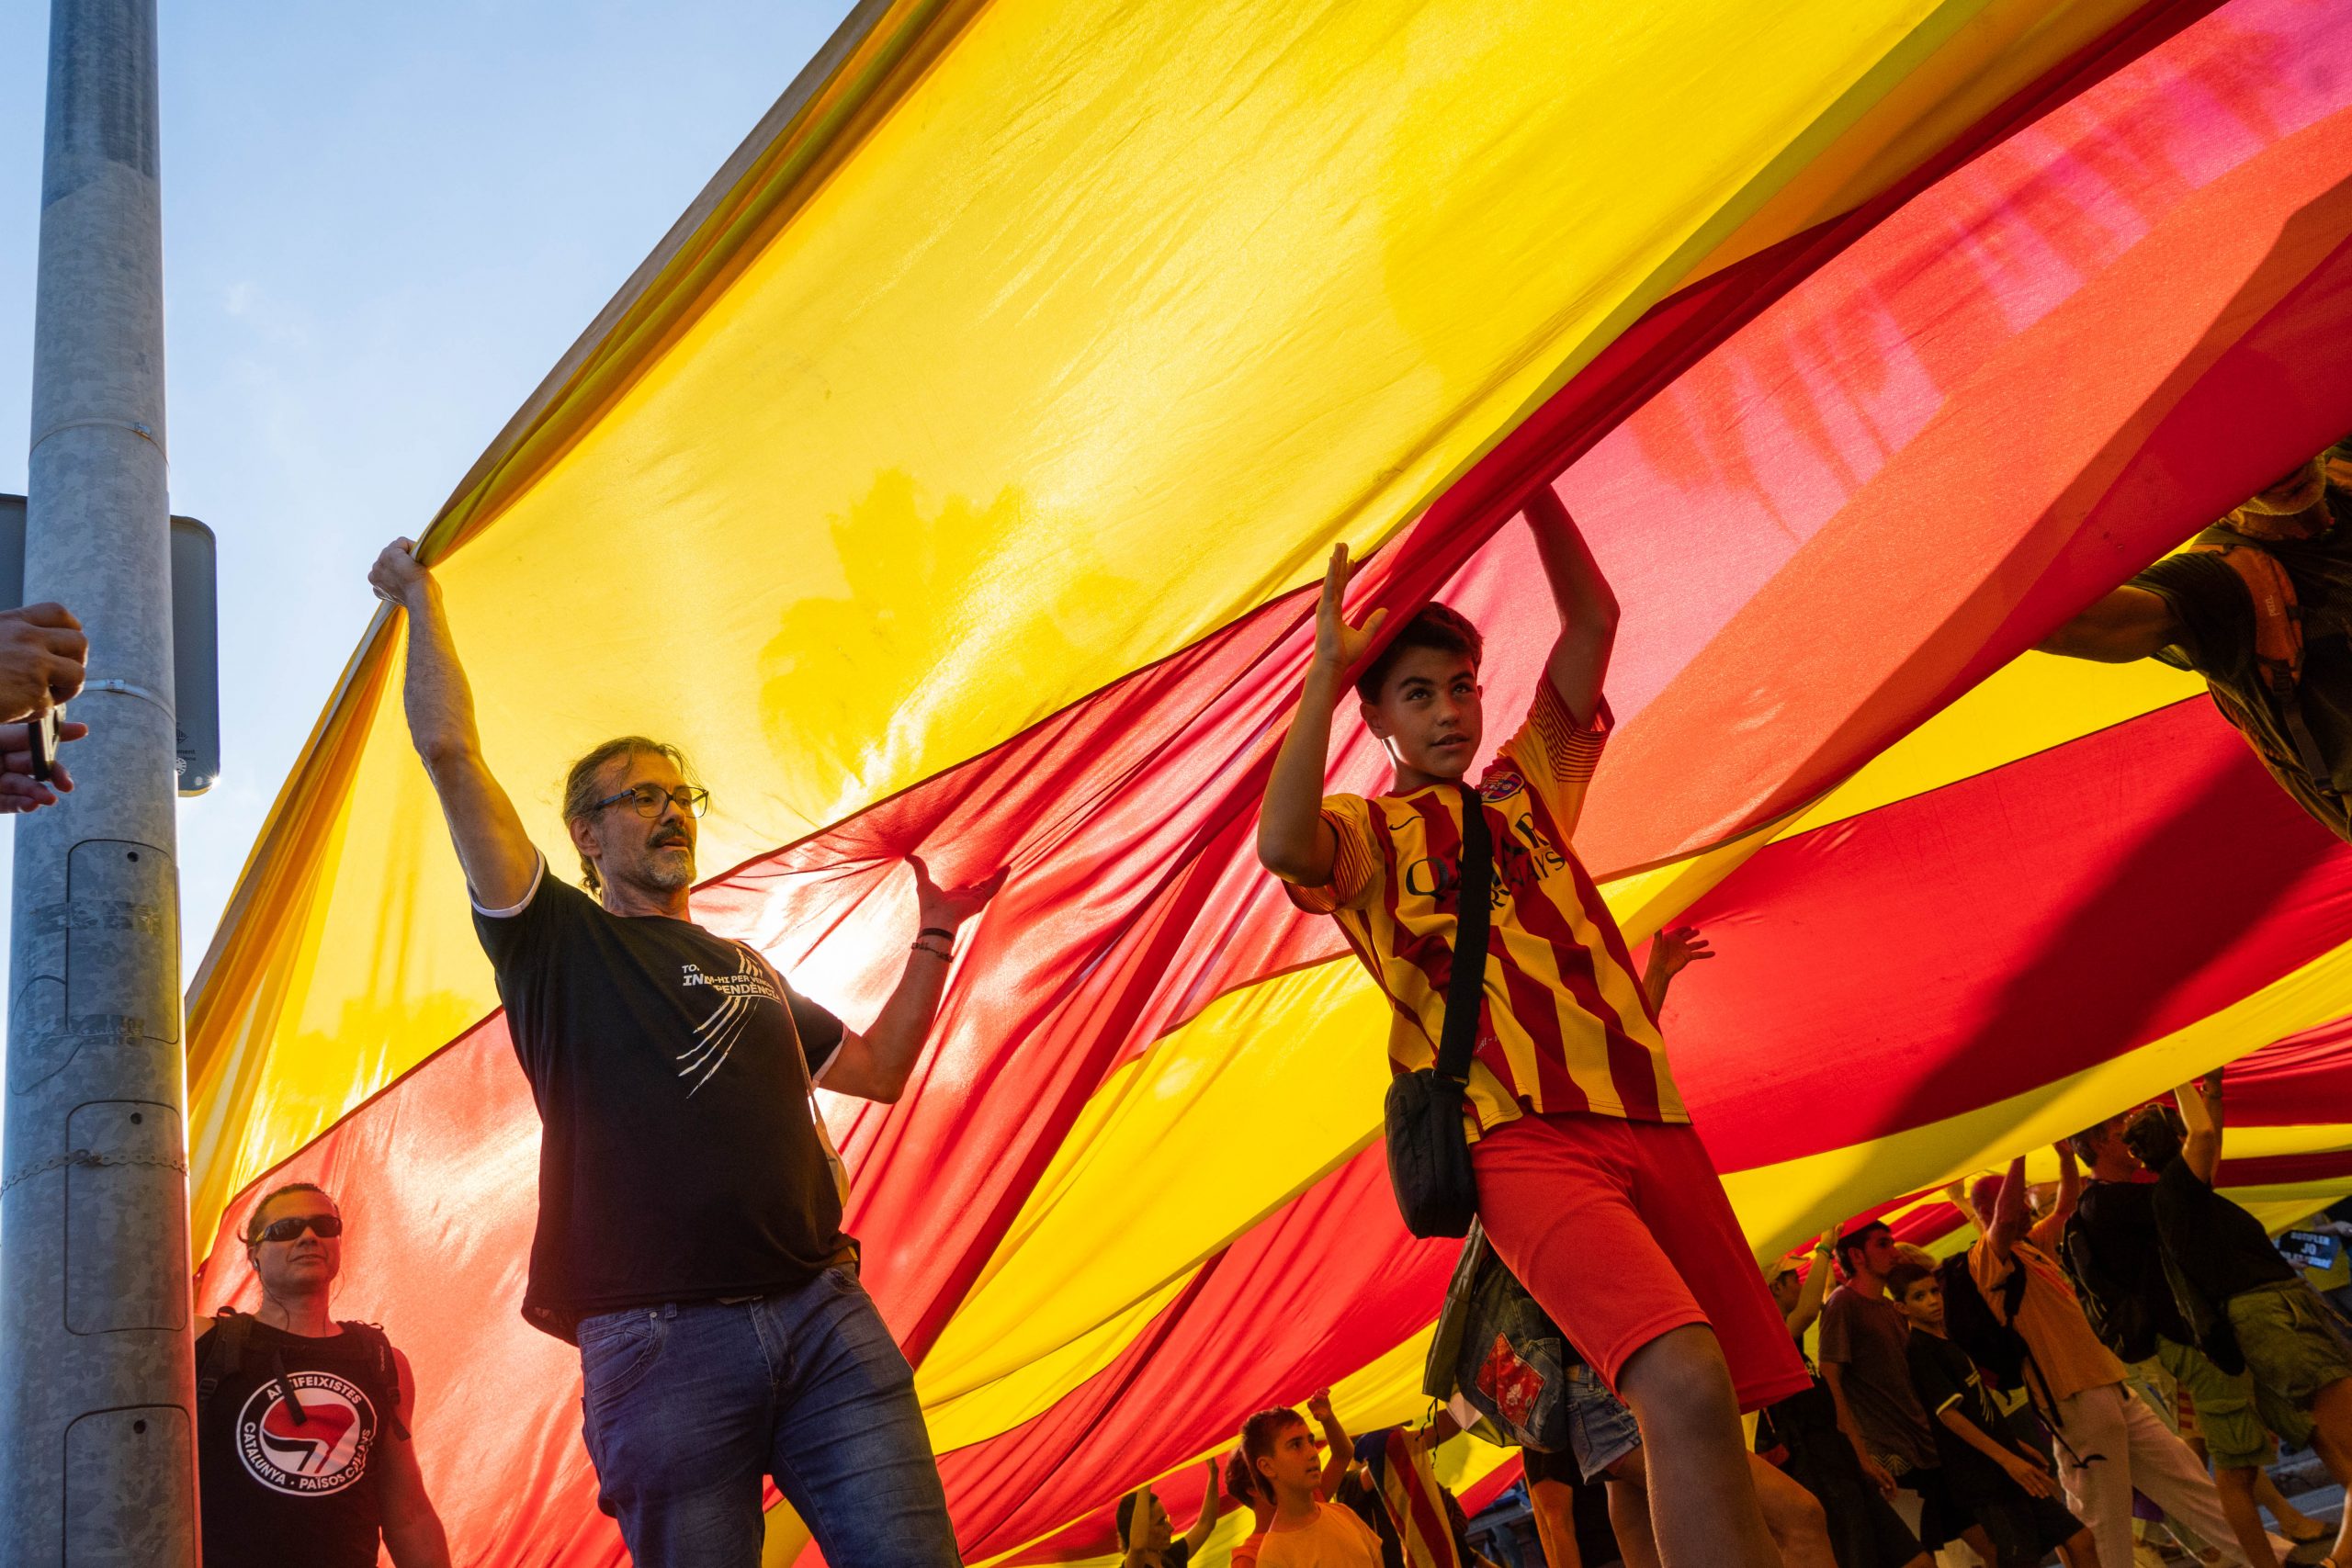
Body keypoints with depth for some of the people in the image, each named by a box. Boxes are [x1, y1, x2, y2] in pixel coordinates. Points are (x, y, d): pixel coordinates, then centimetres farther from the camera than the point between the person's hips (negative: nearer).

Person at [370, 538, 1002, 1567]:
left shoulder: (747, 970, 26)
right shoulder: (559, 941, 10)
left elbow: (879, 1070, 29)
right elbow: (449, 750, 2)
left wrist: (933, 940, 25)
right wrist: (422, 600, 10)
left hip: (825, 1316, 4)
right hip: (662, 1345, -4)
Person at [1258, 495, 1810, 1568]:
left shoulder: (1527, 787, 24)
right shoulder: (1365, 833, 11)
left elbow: (1593, 620, 19)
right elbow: (1281, 845, -15)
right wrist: (1328, 664, -10)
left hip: (1651, 1121, 6)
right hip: (1523, 1137, -5)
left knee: (1734, 1409, 1)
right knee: (1684, 1387, -26)